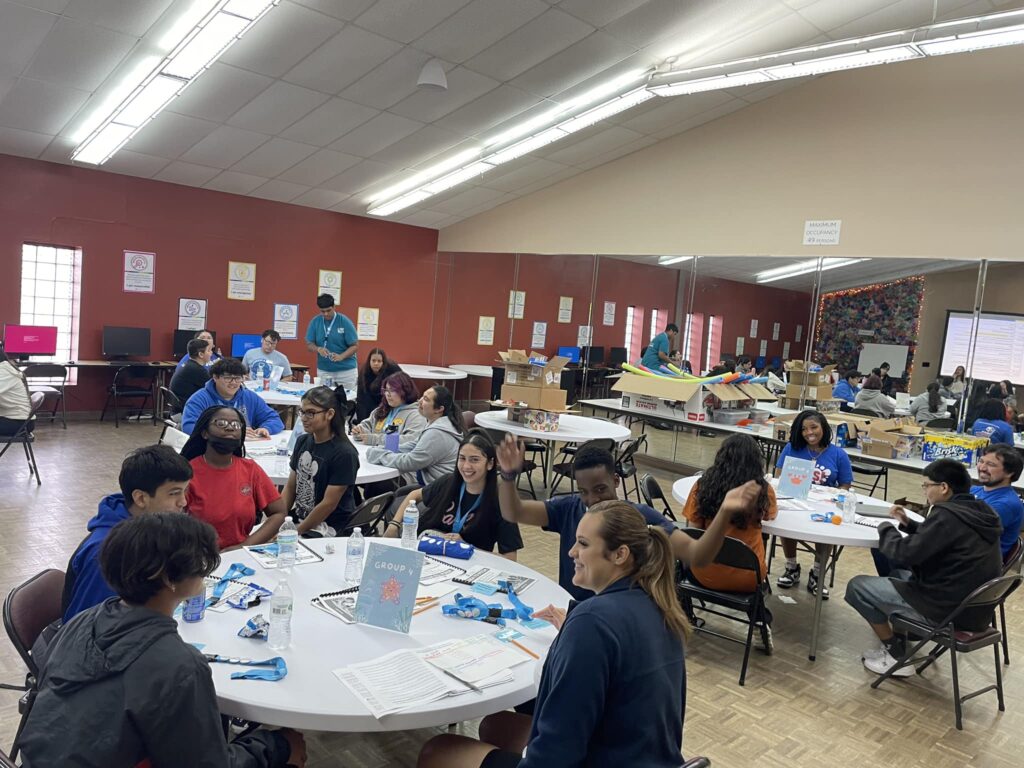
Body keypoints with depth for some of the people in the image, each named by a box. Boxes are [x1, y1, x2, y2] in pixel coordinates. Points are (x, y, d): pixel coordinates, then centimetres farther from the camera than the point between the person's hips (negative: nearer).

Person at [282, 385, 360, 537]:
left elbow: (329, 504, -16)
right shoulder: (302, 441, 6)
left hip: (328, 527, -7)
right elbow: (290, 487, 10)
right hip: (298, 517, 7)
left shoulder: (344, 453, -17)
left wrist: (295, 533, -13)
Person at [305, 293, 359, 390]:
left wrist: (341, 357, -24)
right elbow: (309, 344, 4)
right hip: (323, 371, 3)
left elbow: (355, 346, -8)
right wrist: (318, 349, -18)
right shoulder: (315, 322, 1)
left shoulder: (345, 322, -9)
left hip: (346, 371, -2)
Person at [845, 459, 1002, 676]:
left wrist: (885, 528, -3)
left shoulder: (947, 515, -24)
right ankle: (896, 645, 26)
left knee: (857, 586, 0)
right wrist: (908, 523, 10)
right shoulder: (980, 512, 6)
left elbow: (904, 553, -21)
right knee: (899, 574, 31)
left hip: (947, 610, -10)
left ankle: (897, 658, 7)